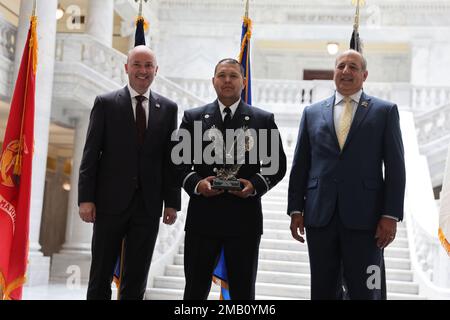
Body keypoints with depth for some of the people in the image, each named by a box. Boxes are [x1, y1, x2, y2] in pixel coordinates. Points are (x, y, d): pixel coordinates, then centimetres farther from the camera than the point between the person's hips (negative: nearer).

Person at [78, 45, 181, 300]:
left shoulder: (168, 108, 8)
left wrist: (172, 202, 2)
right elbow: (91, 154, -1)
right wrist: (86, 198, -7)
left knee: (136, 281, 9)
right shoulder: (106, 103, 2)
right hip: (111, 202, -2)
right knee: (101, 278, 6)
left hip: (149, 205, 2)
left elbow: (171, 158, 7)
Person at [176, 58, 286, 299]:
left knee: (243, 292, 9)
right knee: (195, 290, 8)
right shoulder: (193, 117, 8)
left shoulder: (264, 120, 6)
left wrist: (255, 185, -11)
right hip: (202, 215, 1)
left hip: (244, 218, 0)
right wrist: (196, 183, -12)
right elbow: (180, 163, 7)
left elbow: (277, 165, 7)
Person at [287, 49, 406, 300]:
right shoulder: (312, 113, 12)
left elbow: (395, 167, 1)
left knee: (365, 292, 2)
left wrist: (391, 215, -6)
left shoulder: (385, 111, 6)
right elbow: (300, 165, 11)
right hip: (320, 215, 2)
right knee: (322, 291, 9)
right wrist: (296, 209, 5)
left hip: (364, 216, -2)